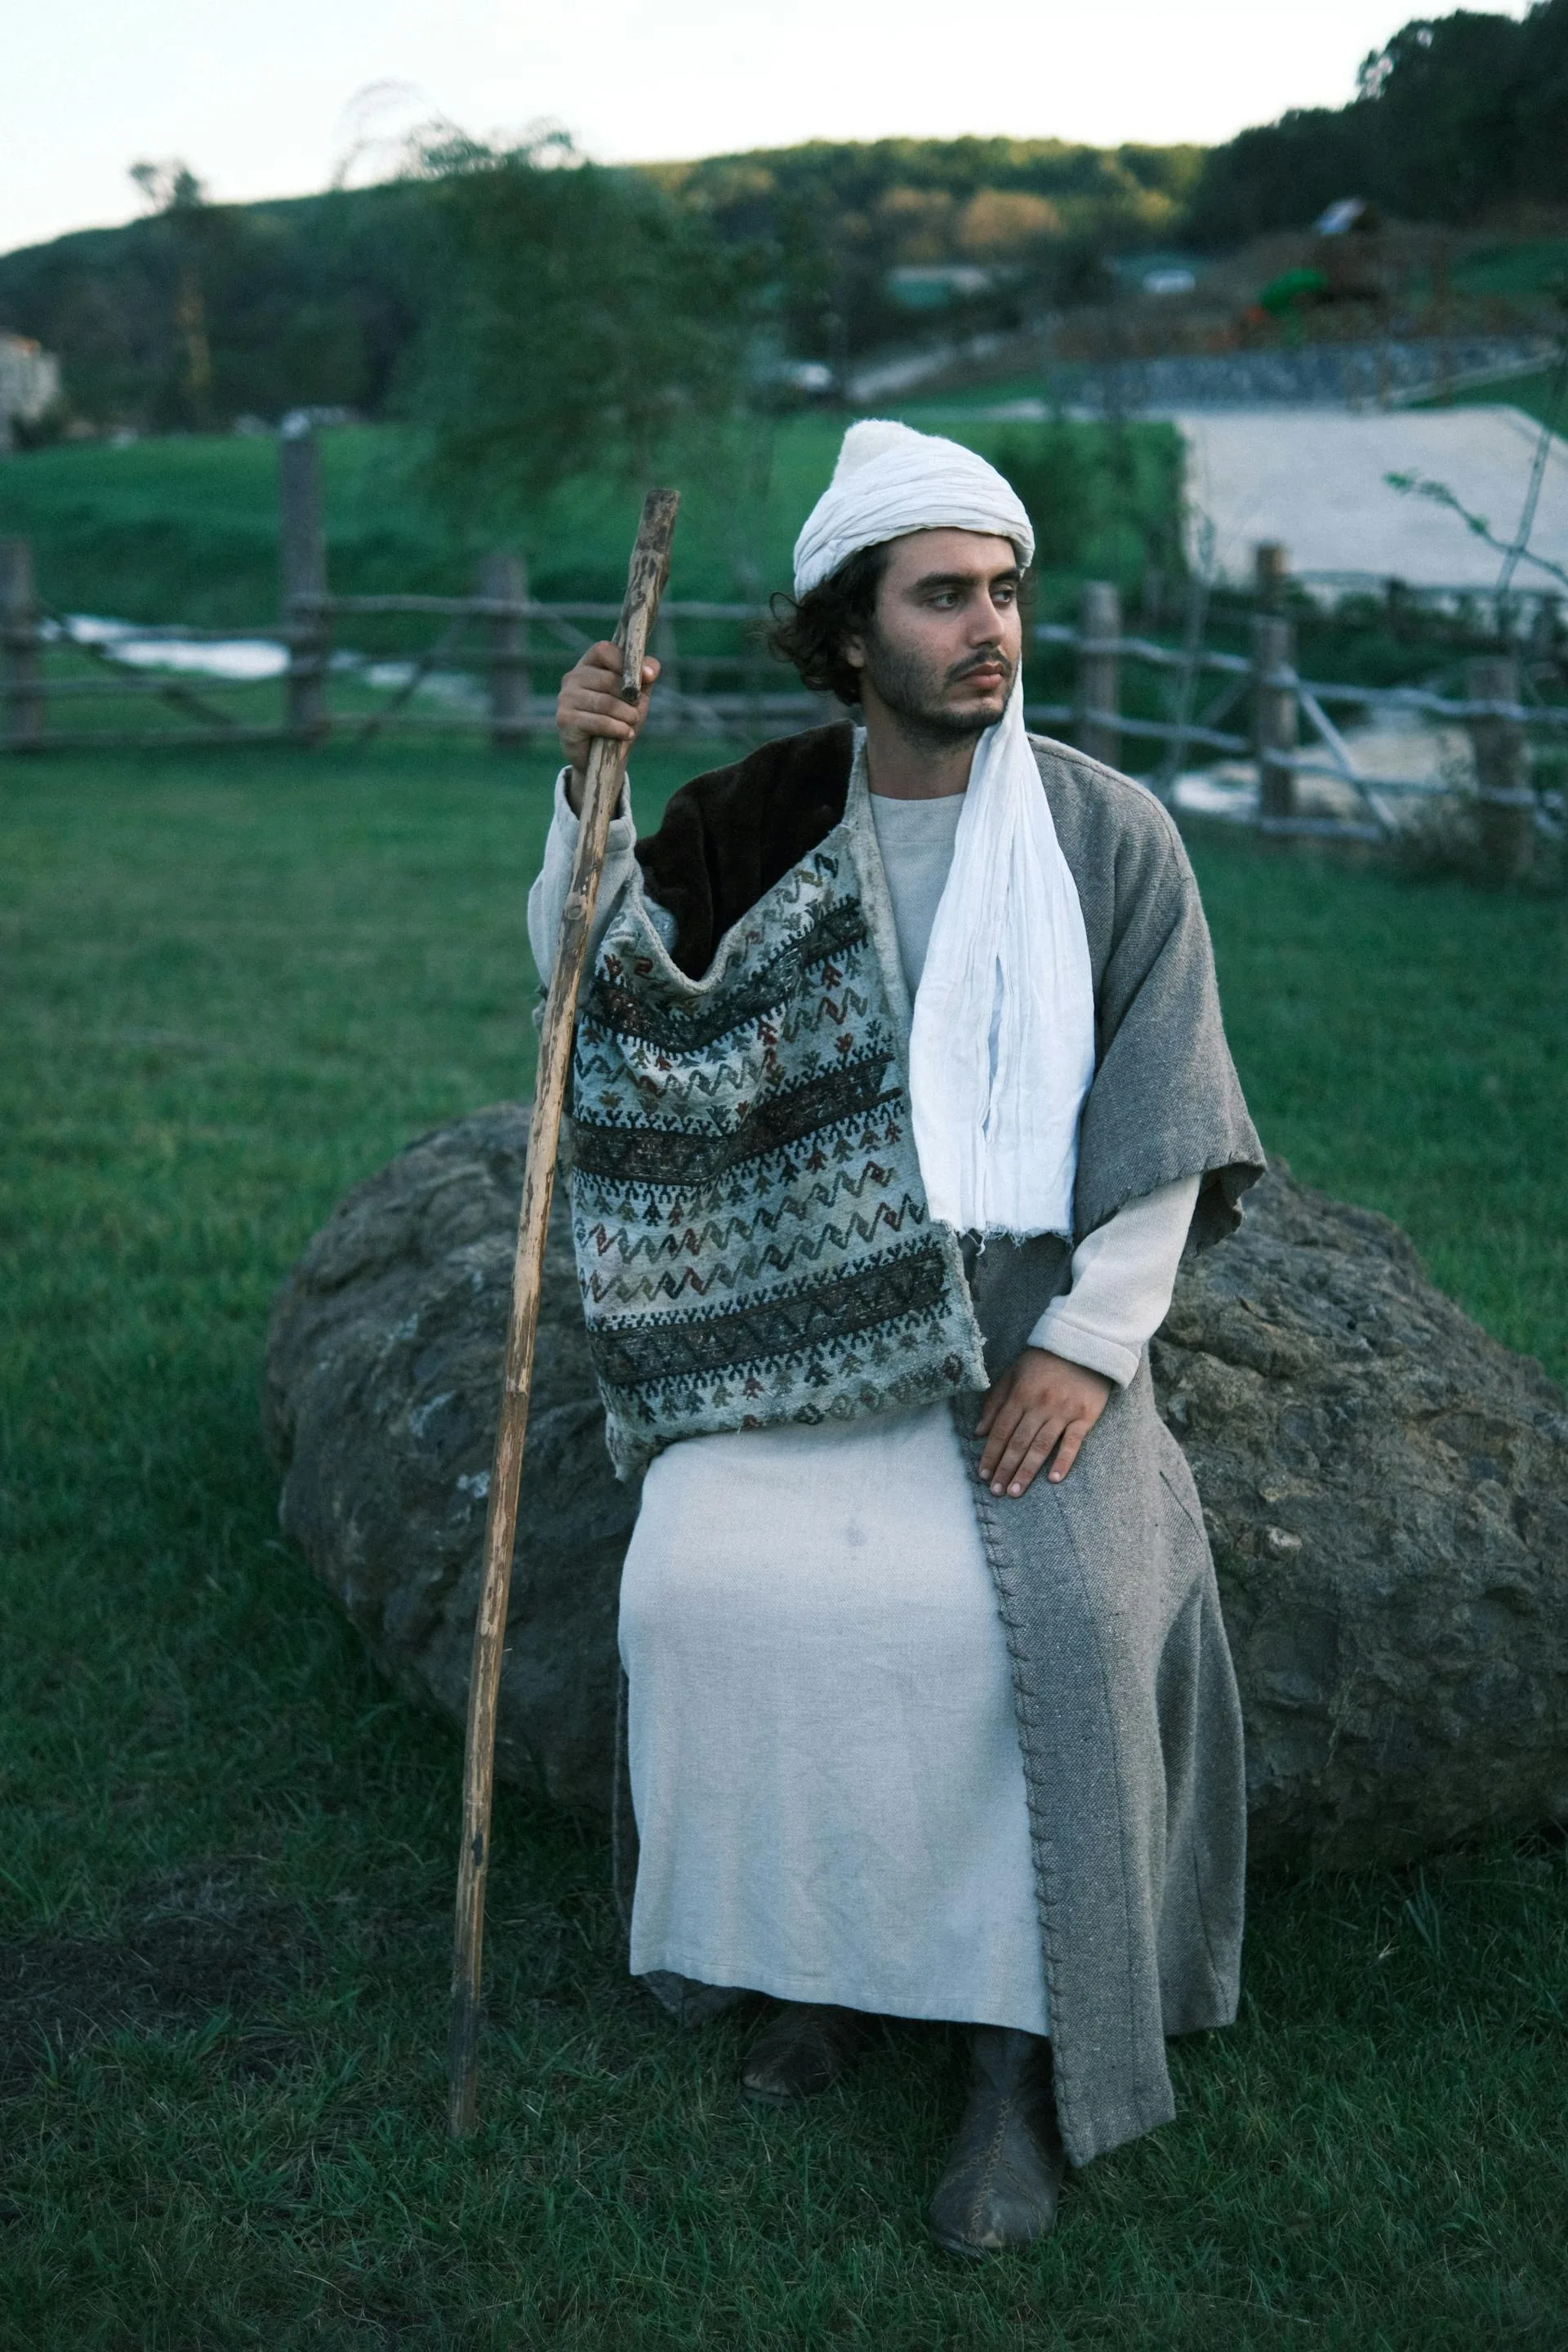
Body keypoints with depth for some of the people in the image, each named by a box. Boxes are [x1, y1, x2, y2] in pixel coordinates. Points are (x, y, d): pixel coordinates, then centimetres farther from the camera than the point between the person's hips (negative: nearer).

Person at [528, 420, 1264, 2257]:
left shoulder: (1107, 835, -1)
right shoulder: (767, 816, 4)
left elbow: (1167, 1122, -3)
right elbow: (594, 987, 1)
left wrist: (1092, 1342, -13)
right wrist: (590, 787, -14)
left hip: (1036, 1308, -1)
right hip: (801, 1310, 2)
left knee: (1057, 1607, -27)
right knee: (718, 1583, -23)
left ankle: (1027, 2048, -9)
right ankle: (817, 1944, 1)